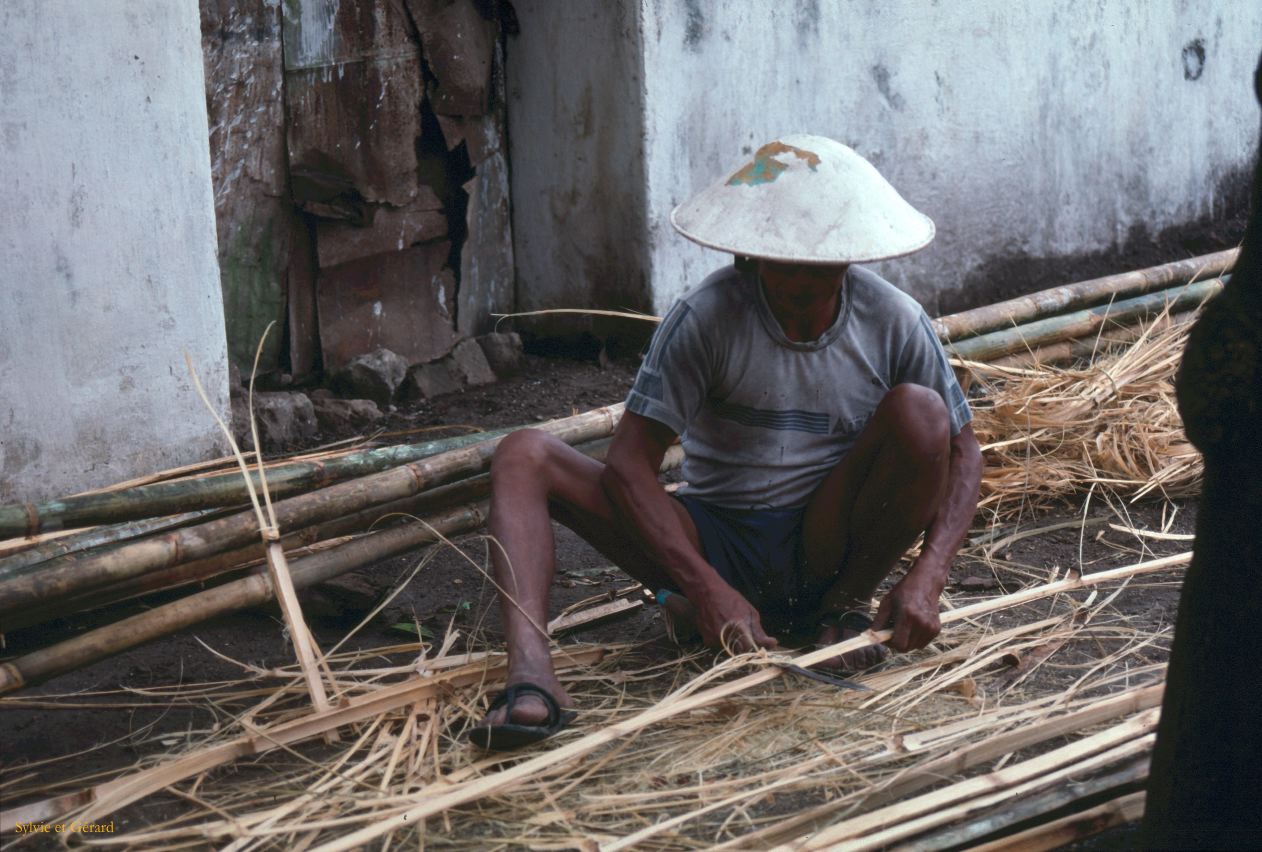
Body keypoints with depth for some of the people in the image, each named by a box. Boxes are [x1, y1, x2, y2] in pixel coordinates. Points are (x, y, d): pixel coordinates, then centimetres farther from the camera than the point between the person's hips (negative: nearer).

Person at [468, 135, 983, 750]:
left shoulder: (894, 322, -7)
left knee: (919, 412, -25)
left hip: (825, 545, 0)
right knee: (524, 455, -19)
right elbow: (629, 462, -17)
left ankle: (846, 607, -3)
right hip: (714, 545, 0)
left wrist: (925, 579, -19)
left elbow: (963, 452, -1)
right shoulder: (706, 317, -13)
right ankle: (530, 675, -43)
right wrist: (705, 588, -30)